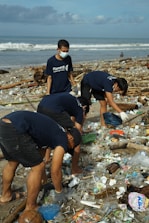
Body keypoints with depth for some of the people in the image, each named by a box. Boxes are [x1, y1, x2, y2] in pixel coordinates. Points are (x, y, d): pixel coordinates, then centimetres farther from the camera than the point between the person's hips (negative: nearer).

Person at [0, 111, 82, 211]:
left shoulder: (56, 132, 28)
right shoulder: (63, 140, 3)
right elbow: (55, 170, 3)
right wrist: (59, 193, 18)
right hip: (13, 129, -10)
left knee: (12, 162, 31)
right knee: (38, 166, 3)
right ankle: (30, 209, 15)